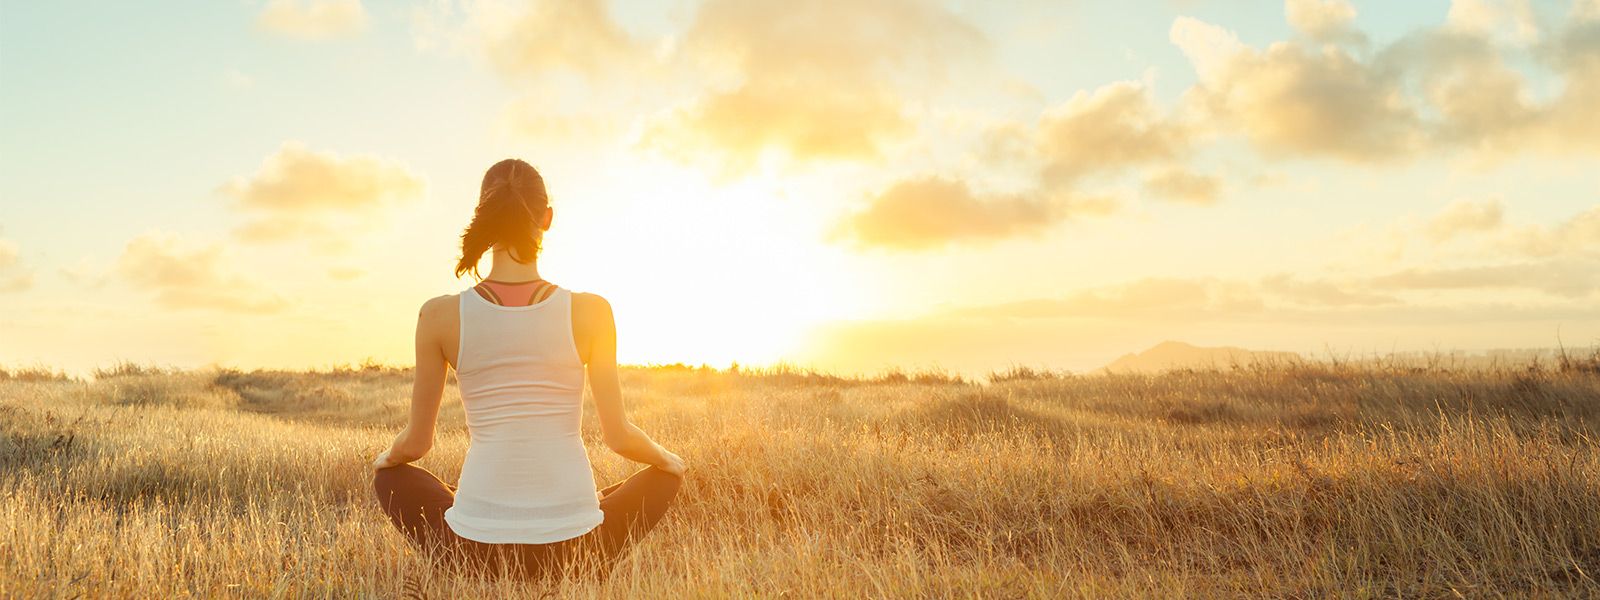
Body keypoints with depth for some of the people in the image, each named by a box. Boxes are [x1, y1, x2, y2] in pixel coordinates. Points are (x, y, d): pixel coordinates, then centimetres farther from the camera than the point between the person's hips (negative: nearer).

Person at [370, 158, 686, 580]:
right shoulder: (590, 311, -8)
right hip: (573, 547, -1)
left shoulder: (440, 315, -5)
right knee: (665, 476, 29)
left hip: (477, 547, 1)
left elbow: (416, 442, 4)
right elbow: (618, 436, -2)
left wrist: (386, 457, 29)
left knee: (391, 478, 32)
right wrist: (666, 457, 20)